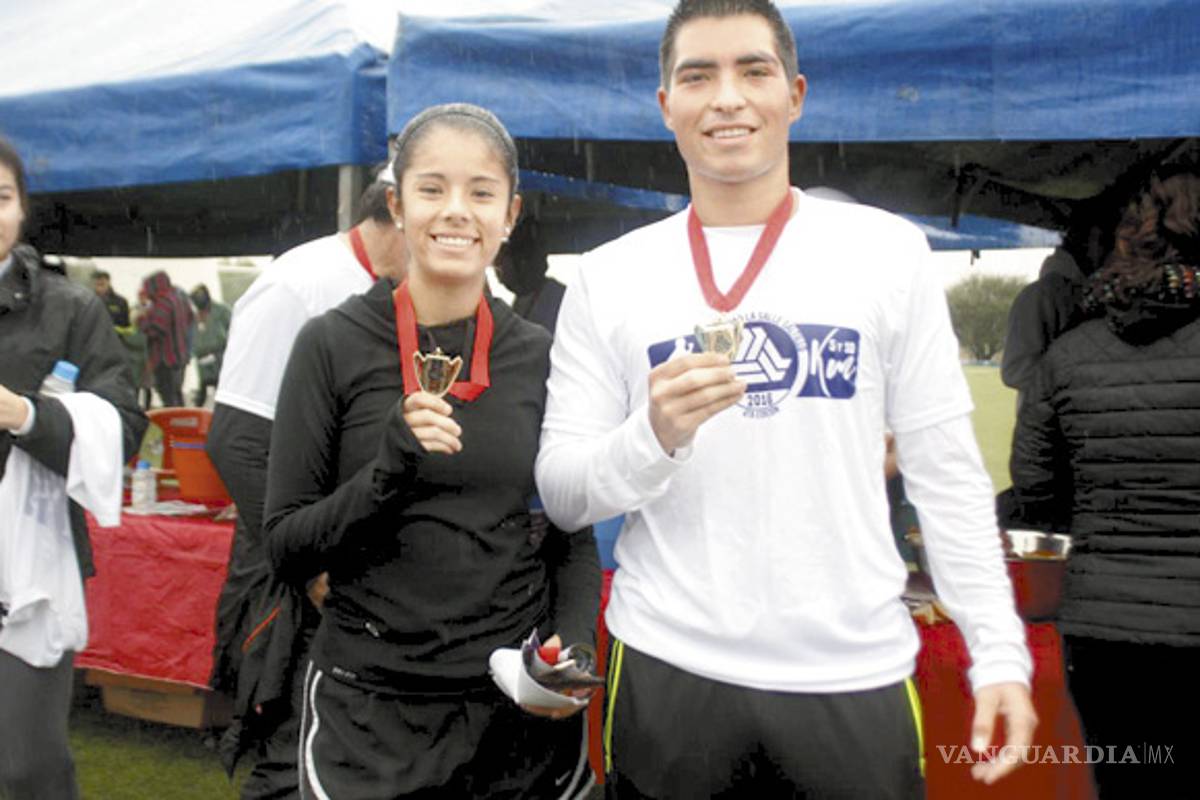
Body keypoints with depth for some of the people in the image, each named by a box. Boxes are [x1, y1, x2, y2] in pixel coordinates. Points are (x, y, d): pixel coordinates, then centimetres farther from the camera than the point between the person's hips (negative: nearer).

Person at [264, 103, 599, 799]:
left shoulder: (542, 356, 1)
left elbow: (574, 539, 7)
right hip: (369, 710, -2)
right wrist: (388, 472, -21)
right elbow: (286, 548, -6)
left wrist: (571, 648, -10)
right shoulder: (333, 346, -6)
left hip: (522, 711, 2)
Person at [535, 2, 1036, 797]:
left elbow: (946, 471, 3)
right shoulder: (609, 277, 2)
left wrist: (999, 652, -3)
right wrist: (653, 437, -18)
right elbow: (561, 495, 1)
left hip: (856, 674, 0)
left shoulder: (887, 250, 1)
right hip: (669, 670, 1)